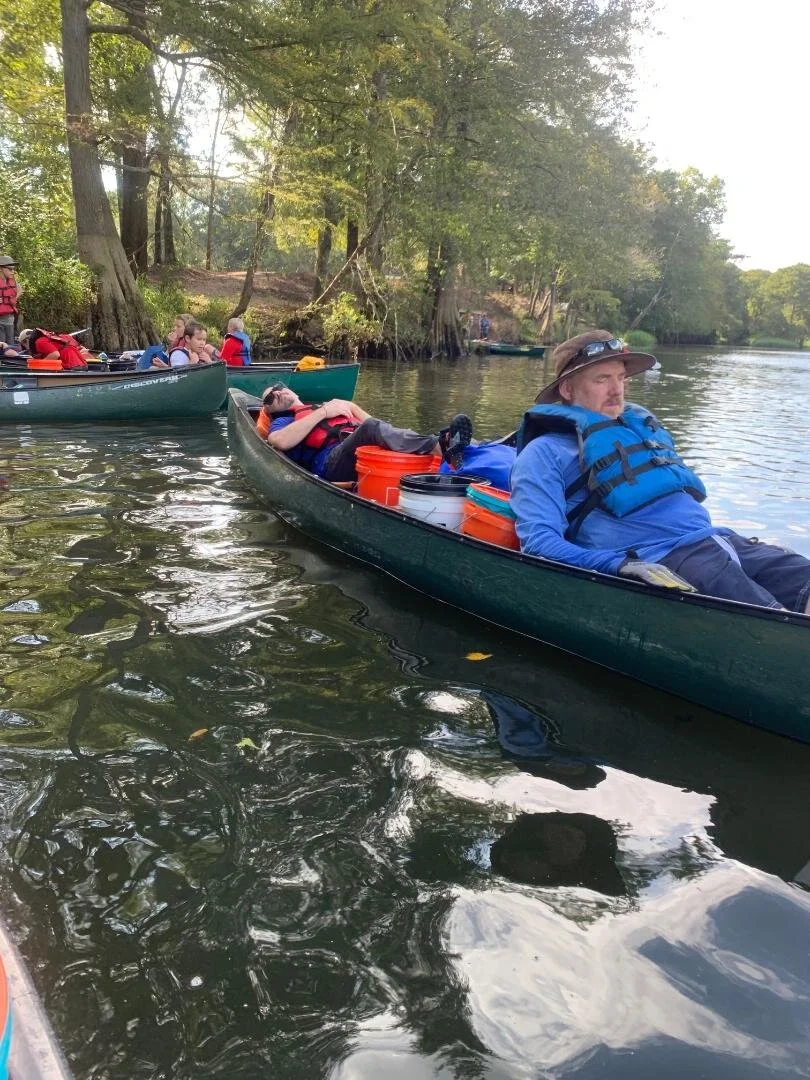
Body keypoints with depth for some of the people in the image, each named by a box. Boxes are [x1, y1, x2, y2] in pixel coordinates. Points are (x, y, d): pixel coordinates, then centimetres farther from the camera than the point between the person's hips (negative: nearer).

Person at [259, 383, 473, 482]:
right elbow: (280, 441, 0)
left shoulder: (328, 406, 42)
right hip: (332, 461, -6)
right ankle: (440, 447, -50)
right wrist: (322, 413, 2)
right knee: (371, 428, -31)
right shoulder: (282, 422, 26)